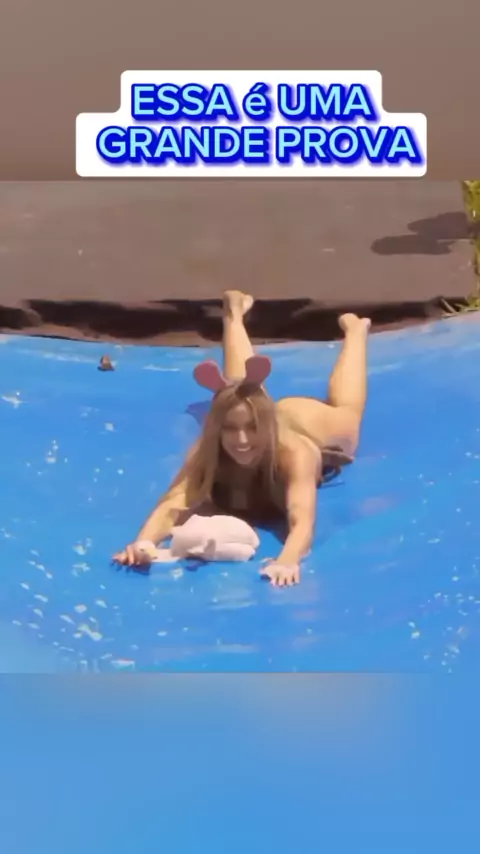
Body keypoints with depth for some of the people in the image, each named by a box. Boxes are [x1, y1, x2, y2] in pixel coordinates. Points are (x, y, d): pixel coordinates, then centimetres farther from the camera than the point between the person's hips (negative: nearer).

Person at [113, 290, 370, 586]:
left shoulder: (293, 454, -53)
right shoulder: (207, 455, -45)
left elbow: (303, 523, -66)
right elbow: (172, 506, -57)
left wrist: (288, 561, -88)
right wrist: (142, 544, -78)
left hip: (309, 426, -1)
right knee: (238, 383, 36)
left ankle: (355, 329, 59)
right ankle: (234, 315, 61)